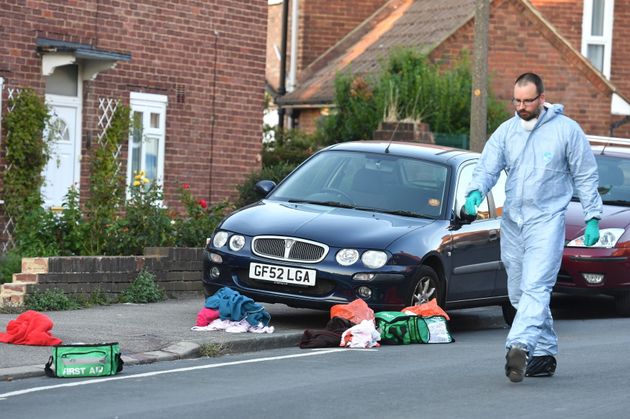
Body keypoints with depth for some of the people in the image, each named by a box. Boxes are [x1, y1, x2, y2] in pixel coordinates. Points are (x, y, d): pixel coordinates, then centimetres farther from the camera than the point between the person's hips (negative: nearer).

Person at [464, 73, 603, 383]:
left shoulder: (566, 129, -1)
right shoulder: (506, 131, 9)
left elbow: (586, 175, 4)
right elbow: (487, 166, 1)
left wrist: (592, 217, 1)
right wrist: (475, 191, -21)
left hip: (547, 219, -6)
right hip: (512, 220, 6)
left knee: (535, 287, -20)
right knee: (519, 294, 9)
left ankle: (519, 346, -33)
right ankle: (544, 352, 19)